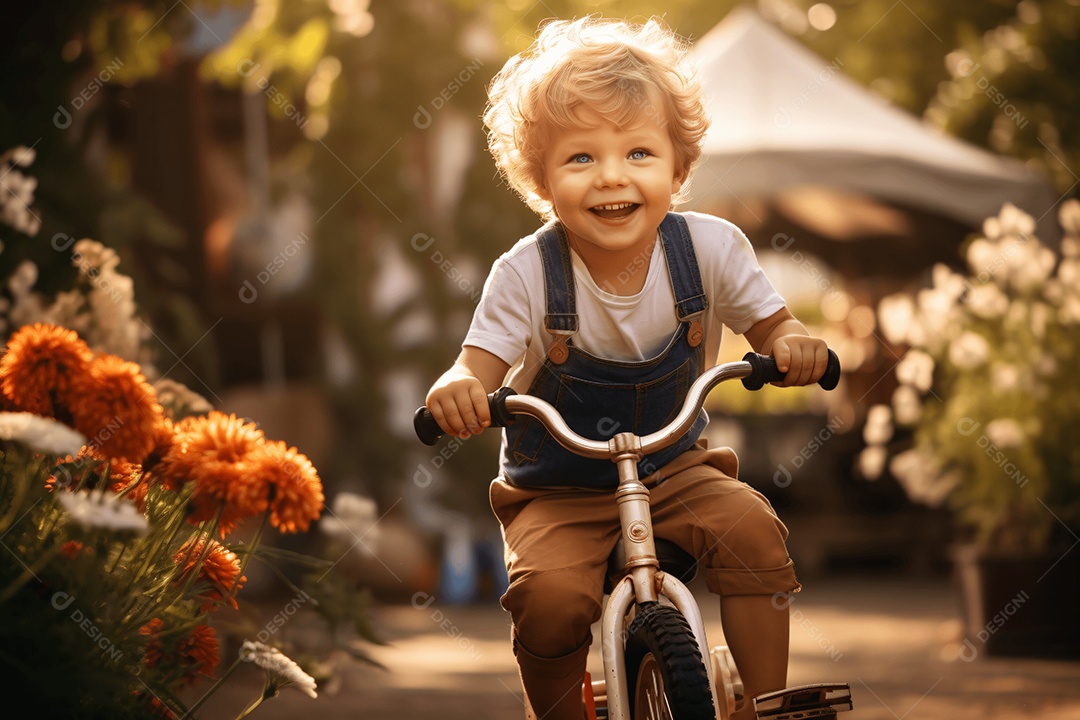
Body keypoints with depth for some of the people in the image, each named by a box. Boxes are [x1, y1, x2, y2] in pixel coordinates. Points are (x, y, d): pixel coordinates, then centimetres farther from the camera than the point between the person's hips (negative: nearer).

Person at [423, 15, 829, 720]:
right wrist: (457, 390, -43)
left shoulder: (710, 248, -11)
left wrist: (793, 344, -25)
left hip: (676, 468, 2)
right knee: (549, 595, -28)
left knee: (754, 529, -26)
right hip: (559, 492, -1)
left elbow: (770, 324, 1)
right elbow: (480, 366, -17)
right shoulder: (527, 274, -17)